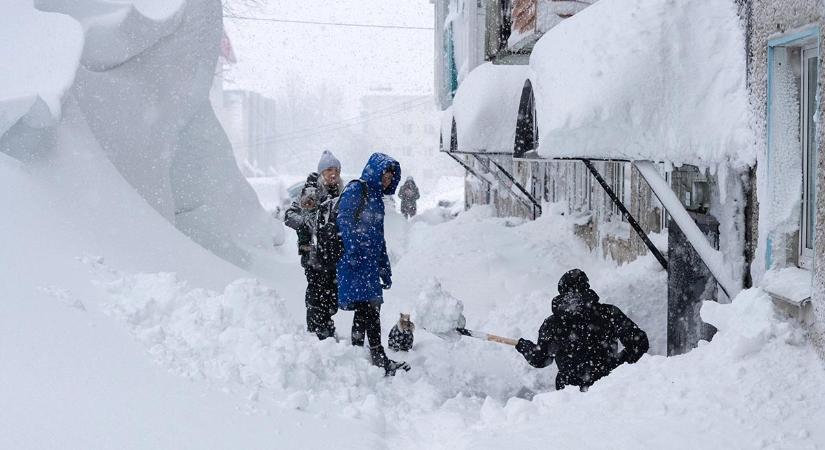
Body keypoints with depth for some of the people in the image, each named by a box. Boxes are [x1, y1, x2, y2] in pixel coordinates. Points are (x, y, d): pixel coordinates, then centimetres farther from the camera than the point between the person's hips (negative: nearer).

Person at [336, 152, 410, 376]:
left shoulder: (376, 198, 23)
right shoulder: (356, 190, -4)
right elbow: (344, 221, -15)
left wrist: (385, 270, 25)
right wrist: (353, 251, -24)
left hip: (371, 262, 9)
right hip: (356, 262, -9)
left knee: (366, 308, 8)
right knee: (370, 308, -12)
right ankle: (380, 359, -13)